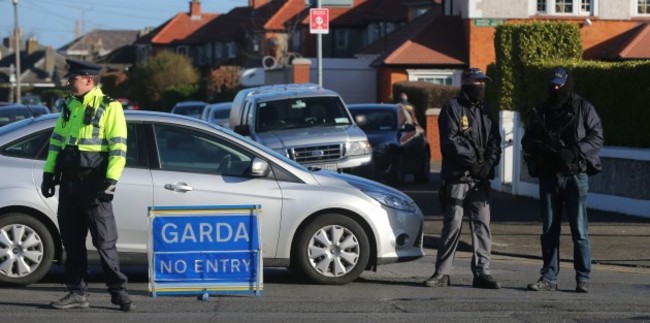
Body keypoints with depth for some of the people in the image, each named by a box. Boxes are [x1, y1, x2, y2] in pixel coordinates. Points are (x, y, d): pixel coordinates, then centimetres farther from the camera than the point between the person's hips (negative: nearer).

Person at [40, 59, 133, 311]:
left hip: (93, 183, -7)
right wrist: (49, 173, 12)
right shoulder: (69, 106, 15)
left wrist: (111, 181, -18)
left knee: (104, 241, -5)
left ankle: (118, 292, 2)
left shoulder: (109, 107, -6)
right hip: (69, 183, 7)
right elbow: (56, 140, 20)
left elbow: (118, 148, -11)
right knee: (72, 240, 7)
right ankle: (76, 293, 13)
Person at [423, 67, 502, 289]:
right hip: (457, 177, -5)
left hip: (480, 179, 5)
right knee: (452, 225, -4)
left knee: (482, 225, 1)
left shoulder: (484, 112, 17)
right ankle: (442, 273, 2)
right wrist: (472, 162, -15)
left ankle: (482, 273, 4)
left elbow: (494, 141, 14)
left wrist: (489, 162, -5)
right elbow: (450, 141, -10)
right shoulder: (452, 108, -1)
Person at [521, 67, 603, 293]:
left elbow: (596, 137, -4)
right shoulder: (541, 113, 13)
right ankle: (549, 278, 12)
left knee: (579, 230, -4)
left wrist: (574, 152, -17)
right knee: (549, 230, 6)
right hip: (549, 177, 4)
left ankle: (583, 279, 2)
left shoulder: (583, 109, 2)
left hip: (575, 175, -4)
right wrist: (542, 149, -10)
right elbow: (527, 142, 11)